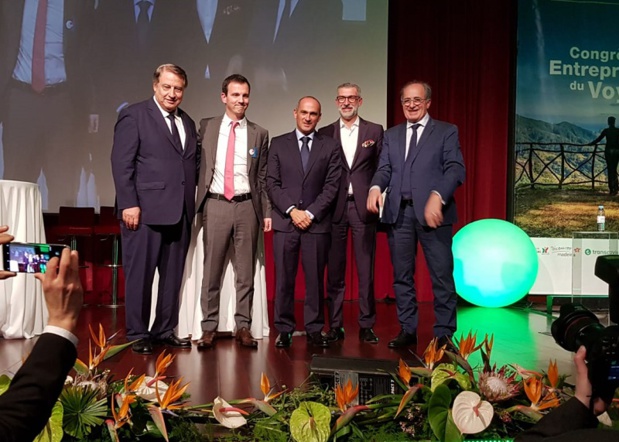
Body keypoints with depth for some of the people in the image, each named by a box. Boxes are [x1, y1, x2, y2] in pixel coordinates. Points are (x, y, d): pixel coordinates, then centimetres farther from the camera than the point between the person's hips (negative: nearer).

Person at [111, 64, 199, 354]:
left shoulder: (188, 123, 18)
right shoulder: (134, 115, -1)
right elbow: (122, 162, -8)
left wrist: (192, 201, 8)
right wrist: (128, 204, -15)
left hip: (180, 212, 6)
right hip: (145, 209, -6)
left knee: (173, 275, 10)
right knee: (140, 274, 1)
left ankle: (165, 330, 21)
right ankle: (138, 334, 13)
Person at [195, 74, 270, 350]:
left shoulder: (259, 134, 9)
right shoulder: (206, 128, 7)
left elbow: (263, 177, 9)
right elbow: (196, 165, 8)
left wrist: (267, 212, 4)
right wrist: (196, 202, -1)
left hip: (247, 206, 1)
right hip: (215, 205, -1)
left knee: (246, 271, 6)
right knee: (211, 270, 3)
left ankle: (243, 327, 15)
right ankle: (209, 327, 13)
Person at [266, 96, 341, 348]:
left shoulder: (330, 146, 8)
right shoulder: (278, 144, 10)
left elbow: (332, 185, 2)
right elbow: (272, 183, 4)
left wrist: (311, 213, -8)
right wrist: (292, 210, -8)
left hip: (317, 223, 0)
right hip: (284, 221, 0)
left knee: (315, 279, 3)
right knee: (284, 279, 2)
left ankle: (314, 330, 12)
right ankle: (284, 329, 10)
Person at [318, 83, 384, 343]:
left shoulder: (375, 131, 8)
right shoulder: (325, 134, 10)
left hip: (363, 206, -1)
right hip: (335, 208, 1)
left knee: (366, 270, 2)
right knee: (334, 270, 4)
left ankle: (366, 326, 11)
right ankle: (335, 326, 13)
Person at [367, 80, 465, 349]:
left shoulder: (446, 132, 6)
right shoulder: (391, 135, 19)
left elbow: (455, 169, -5)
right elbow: (384, 169, 9)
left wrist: (437, 196, -22)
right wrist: (375, 188, -14)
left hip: (432, 211, -4)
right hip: (398, 212, 4)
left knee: (442, 274, -1)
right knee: (402, 275, 8)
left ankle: (444, 334, 7)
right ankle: (408, 330, 18)